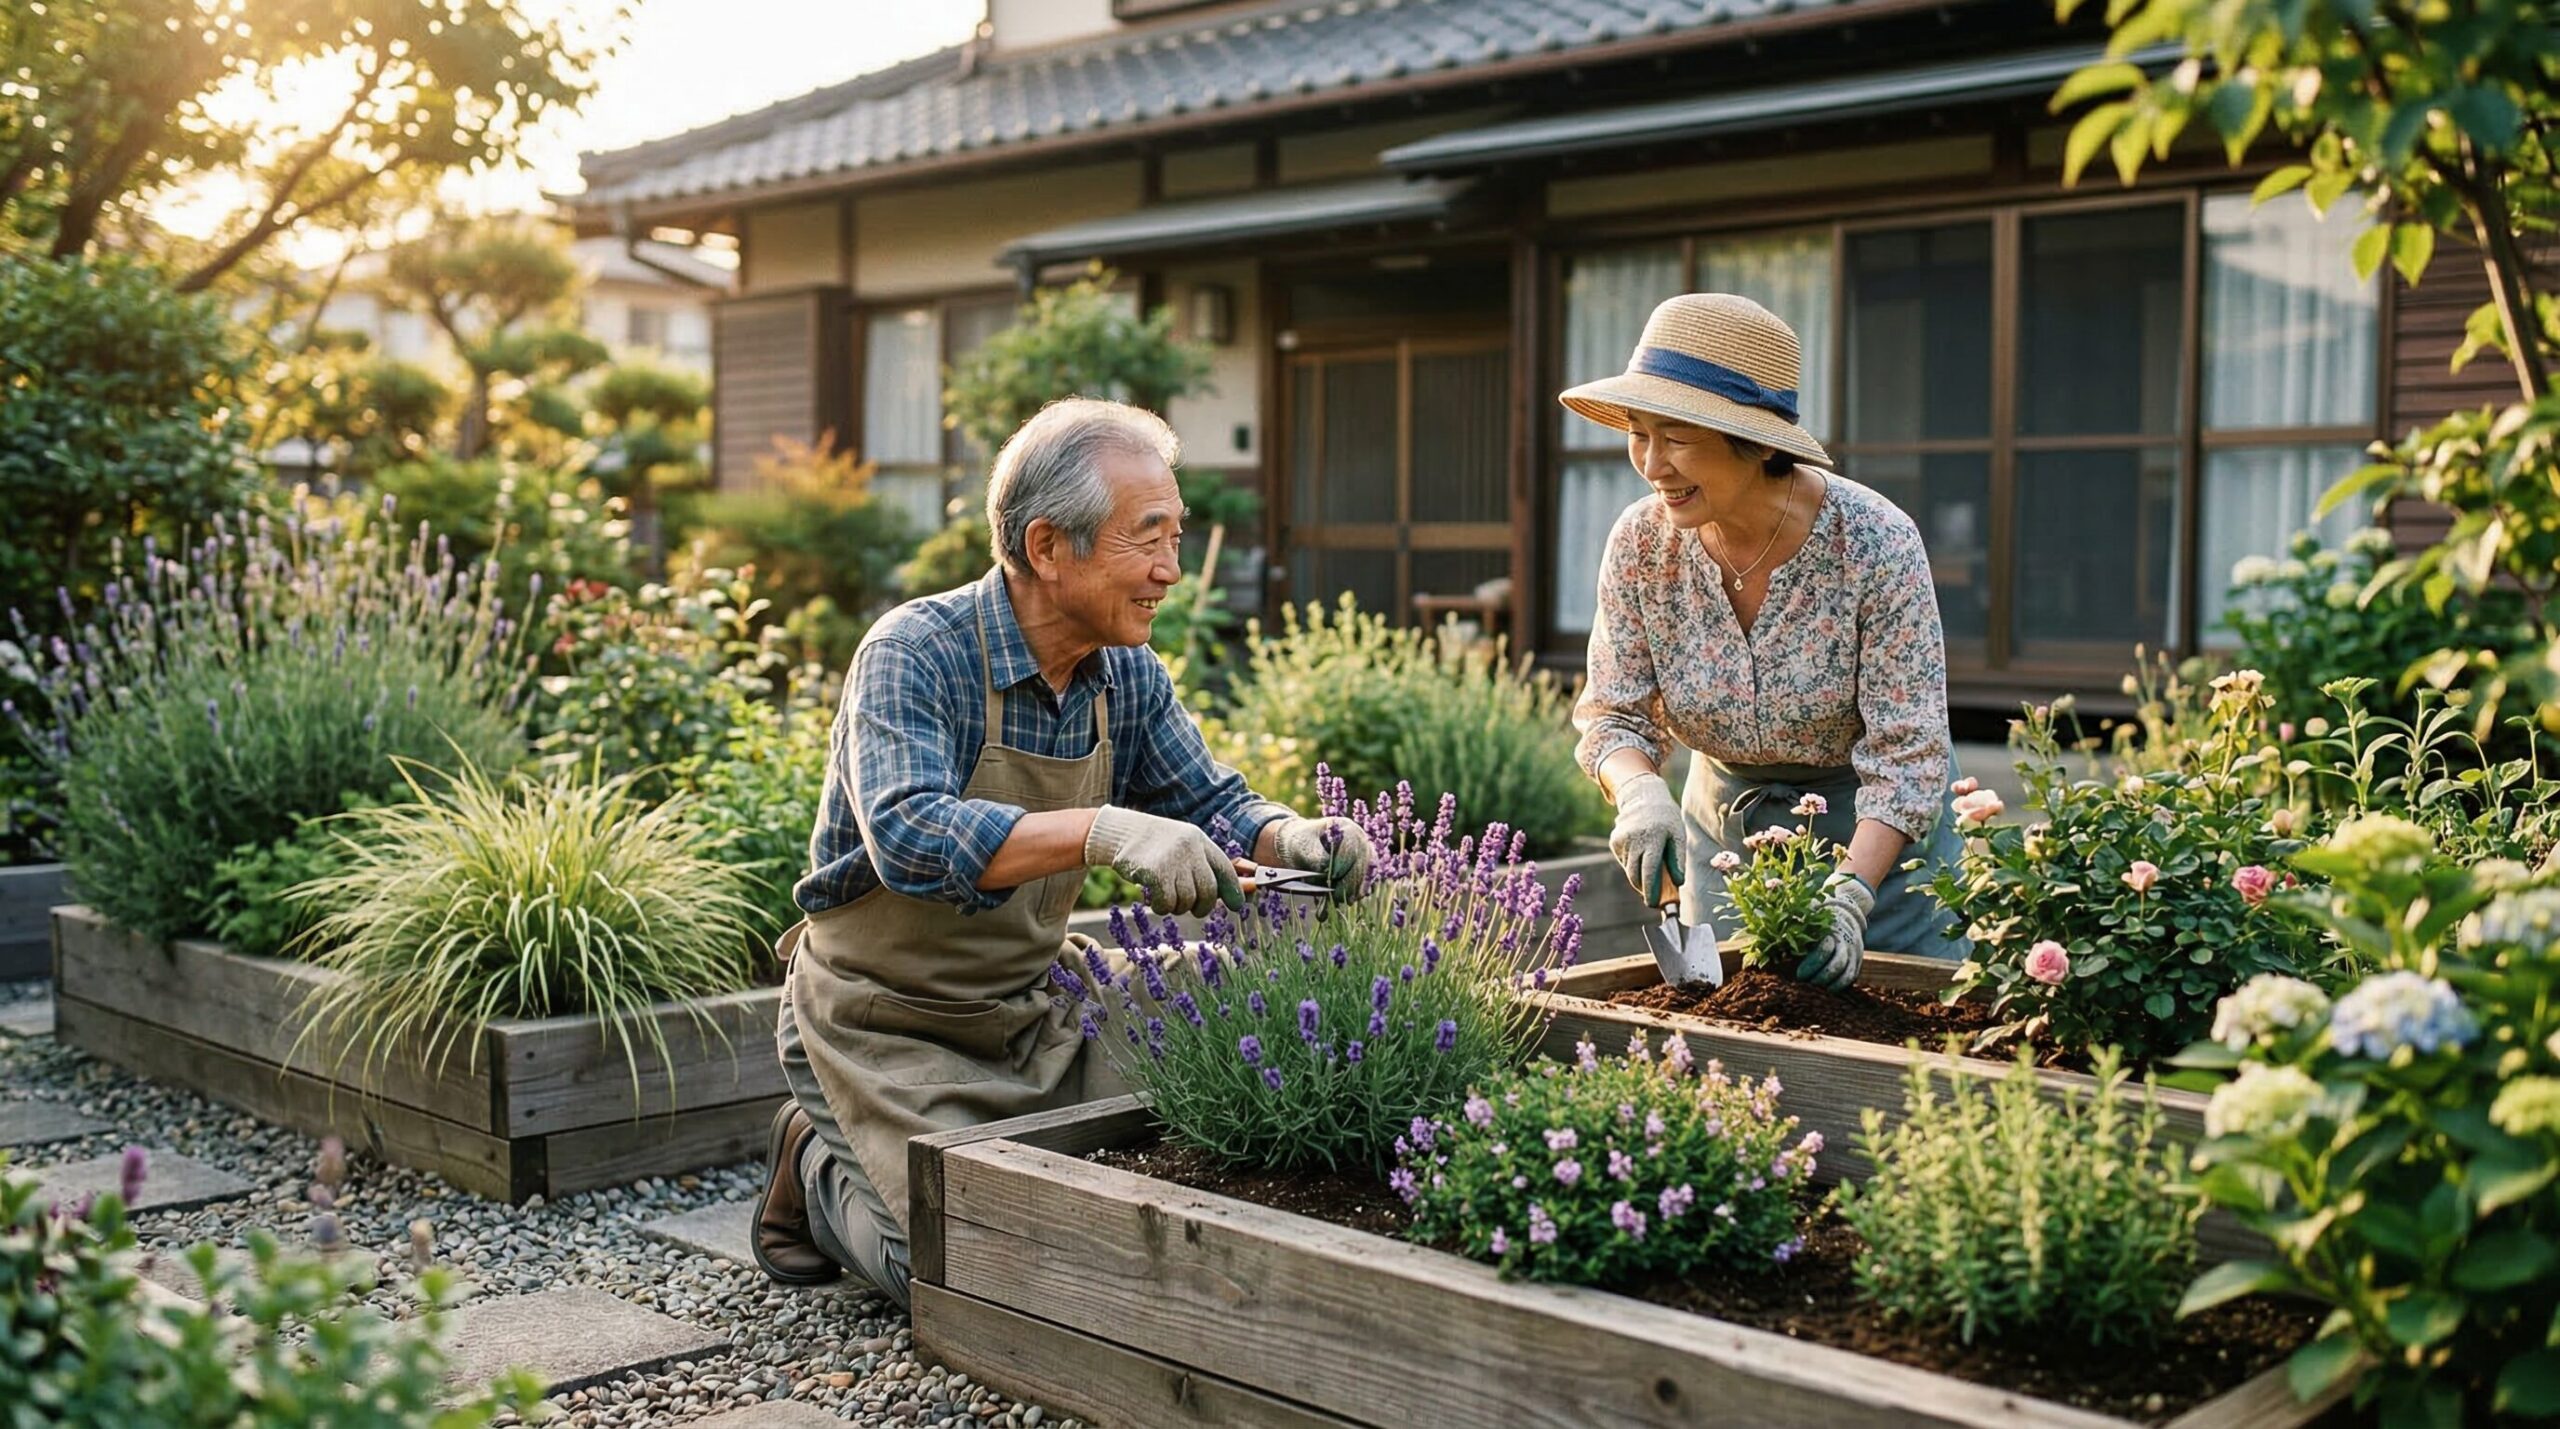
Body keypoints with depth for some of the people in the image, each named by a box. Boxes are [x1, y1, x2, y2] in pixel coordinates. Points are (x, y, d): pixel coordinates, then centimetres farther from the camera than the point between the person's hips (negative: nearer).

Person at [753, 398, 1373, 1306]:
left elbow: (1209, 803, 5)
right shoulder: (915, 654, -23)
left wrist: (1292, 839, -19)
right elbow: (908, 837, -38)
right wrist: (1104, 831, -51)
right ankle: (821, 1173, 13)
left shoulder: (1128, 676, -2)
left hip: (1024, 1017, 7)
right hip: (885, 1019, -7)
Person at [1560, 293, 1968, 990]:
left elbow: (1906, 752, -25)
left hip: (1879, 834, -3)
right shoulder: (1641, 541, -14)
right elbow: (1612, 712, -9)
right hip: (1724, 825, 3)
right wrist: (1639, 792, -32)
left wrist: (1850, 893, -38)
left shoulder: (1875, 543, -25)